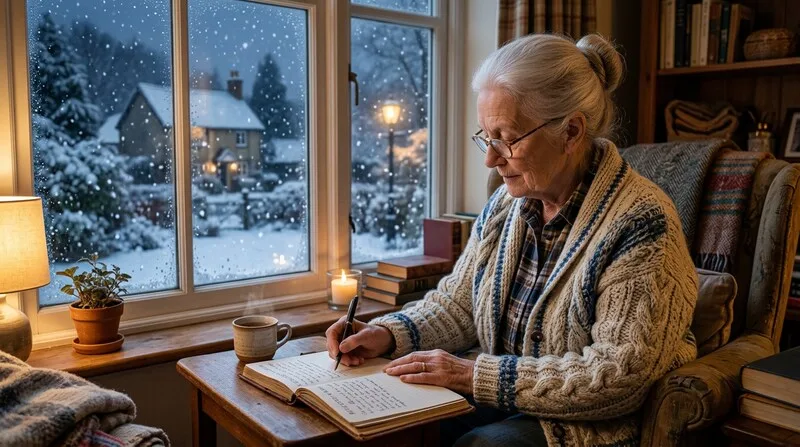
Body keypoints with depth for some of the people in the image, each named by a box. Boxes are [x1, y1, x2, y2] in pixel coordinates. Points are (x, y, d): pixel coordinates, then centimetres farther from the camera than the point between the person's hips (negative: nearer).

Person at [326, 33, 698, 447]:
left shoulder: (639, 223, -19)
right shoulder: (505, 204, 2)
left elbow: (621, 376, -23)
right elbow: (456, 305, 10)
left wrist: (478, 375, -25)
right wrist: (388, 334, -8)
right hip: (504, 404, 6)